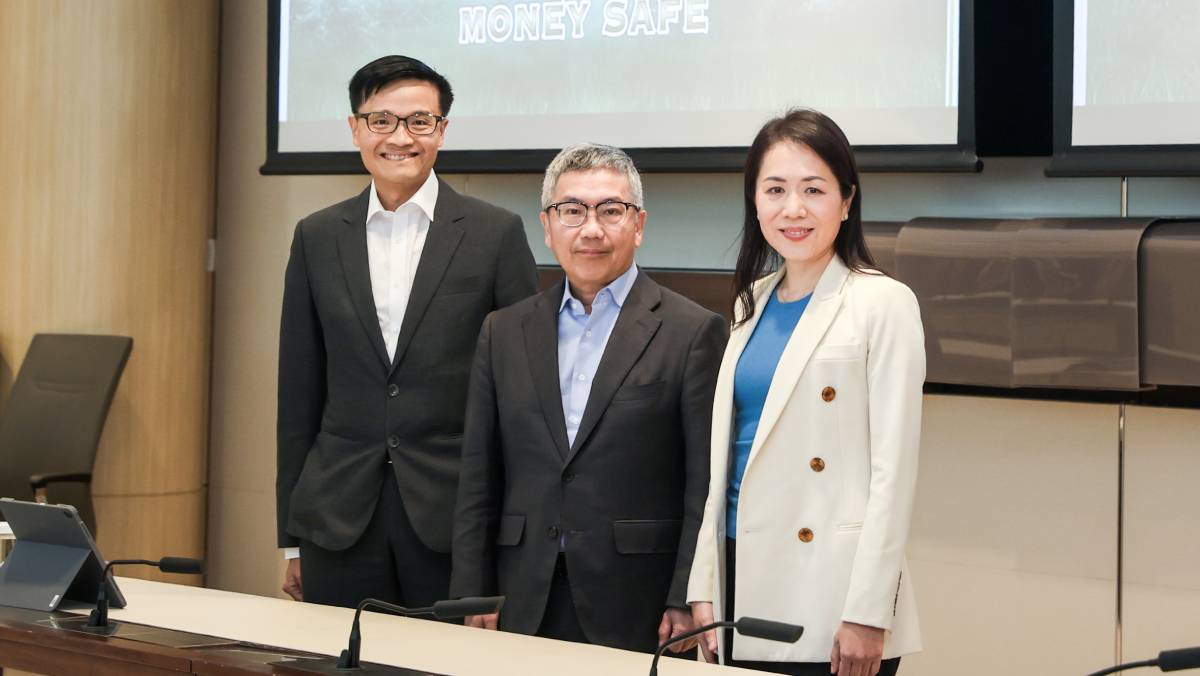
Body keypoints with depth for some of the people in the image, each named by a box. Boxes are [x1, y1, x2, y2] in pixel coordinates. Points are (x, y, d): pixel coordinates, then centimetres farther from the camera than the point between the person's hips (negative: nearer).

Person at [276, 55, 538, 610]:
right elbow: (298, 392, 11)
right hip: (340, 520, 2)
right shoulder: (317, 237, 9)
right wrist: (292, 539, 9)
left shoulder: (496, 234, 0)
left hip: (456, 519, -2)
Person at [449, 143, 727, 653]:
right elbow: (478, 483, 11)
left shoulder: (693, 333, -1)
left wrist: (686, 604, -10)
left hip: (638, 611, -3)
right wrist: (472, 600, 5)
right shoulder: (504, 333, 11)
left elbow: (705, 487, -4)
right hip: (526, 608, 3)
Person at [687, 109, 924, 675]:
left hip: (828, 599, -6)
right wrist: (704, 586, 9)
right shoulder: (752, 302, 12)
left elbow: (893, 469, -10)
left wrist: (867, 613, -14)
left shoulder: (883, 304, -6)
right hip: (745, 581, 6)